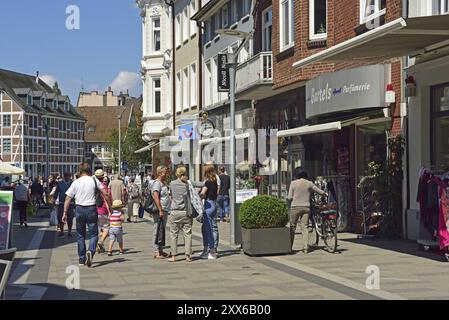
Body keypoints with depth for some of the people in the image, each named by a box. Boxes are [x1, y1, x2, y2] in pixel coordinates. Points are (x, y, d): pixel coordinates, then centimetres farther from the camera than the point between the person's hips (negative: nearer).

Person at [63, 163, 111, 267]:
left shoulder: (75, 182, 2)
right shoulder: (94, 180, 0)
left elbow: (68, 198, 0)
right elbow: (105, 194, -3)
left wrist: (65, 213, 4)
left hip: (79, 209, 2)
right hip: (91, 209, -2)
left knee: (81, 235, 12)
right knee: (93, 234, 3)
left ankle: (82, 259, 16)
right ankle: (91, 251, -24)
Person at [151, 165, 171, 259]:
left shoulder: (164, 183, 18)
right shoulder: (156, 183, -12)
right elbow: (156, 197, -21)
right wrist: (160, 210, -25)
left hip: (165, 211, 10)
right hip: (159, 211, -10)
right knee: (157, 231, -7)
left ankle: (161, 250, 22)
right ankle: (157, 252, -6)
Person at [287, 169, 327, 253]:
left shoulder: (293, 183, -4)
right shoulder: (309, 183, 2)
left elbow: (290, 197, -4)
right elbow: (321, 192, 9)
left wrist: (287, 199, 18)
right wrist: (326, 194, 28)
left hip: (295, 207, -2)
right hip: (306, 207, 2)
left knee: (292, 227, 7)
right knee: (305, 227, 4)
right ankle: (306, 248, -2)